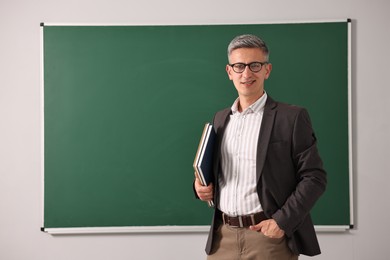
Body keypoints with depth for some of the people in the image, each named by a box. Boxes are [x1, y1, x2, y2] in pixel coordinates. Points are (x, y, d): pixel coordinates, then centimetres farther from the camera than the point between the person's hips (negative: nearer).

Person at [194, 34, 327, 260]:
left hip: (268, 235, -4)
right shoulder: (220, 118, 10)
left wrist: (283, 221, -15)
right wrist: (202, 185, 0)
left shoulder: (292, 117, -6)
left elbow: (314, 177, -8)